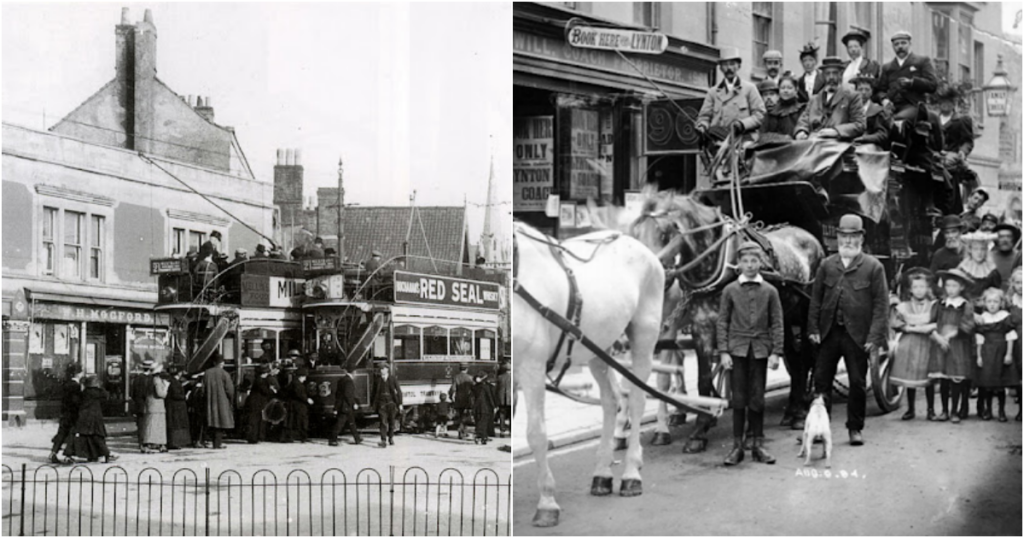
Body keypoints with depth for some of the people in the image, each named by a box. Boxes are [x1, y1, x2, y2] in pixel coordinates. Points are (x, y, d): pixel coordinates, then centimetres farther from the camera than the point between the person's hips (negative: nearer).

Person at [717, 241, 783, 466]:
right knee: (739, 399, 1)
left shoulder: (770, 291, 4)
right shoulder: (730, 290, 3)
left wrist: (776, 352, -4)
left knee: (757, 399, 4)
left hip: (760, 350, 1)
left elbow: (777, 324, 4)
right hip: (737, 350, -1)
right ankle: (737, 446, 6)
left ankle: (758, 445, 12)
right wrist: (723, 351, -5)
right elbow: (722, 322, 3)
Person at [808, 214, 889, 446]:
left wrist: (875, 336, -10)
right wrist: (813, 328, 2)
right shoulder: (827, 265, 9)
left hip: (857, 335, -2)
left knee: (858, 383, 5)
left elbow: (881, 303, -3)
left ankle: (855, 428, 18)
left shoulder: (873, 267, 0)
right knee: (821, 381, 4)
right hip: (828, 333, 3)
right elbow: (816, 298, 10)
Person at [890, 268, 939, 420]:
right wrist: (910, 328, -14)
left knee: (928, 379, 1)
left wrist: (929, 328, -21)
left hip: (927, 345, -1)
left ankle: (931, 409, 12)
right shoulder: (904, 306, 4)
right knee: (909, 378, 5)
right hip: (908, 345, 1)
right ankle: (910, 409, 16)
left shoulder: (933, 305, 2)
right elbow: (894, 323, -6)